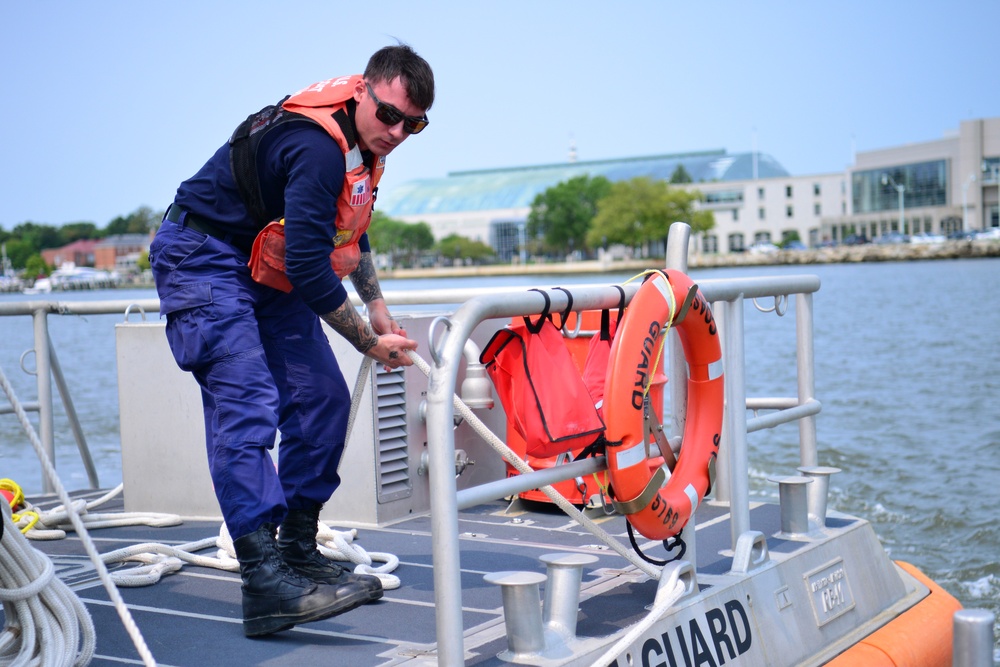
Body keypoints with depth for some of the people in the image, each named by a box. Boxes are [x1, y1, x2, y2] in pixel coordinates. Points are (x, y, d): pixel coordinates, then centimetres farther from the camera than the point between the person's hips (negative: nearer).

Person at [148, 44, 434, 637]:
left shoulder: (363, 144, 3)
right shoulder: (316, 147, -29)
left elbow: (350, 232, 21)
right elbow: (309, 271, -30)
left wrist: (378, 306, 14)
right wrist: (370, 343, -18)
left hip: (270, 272, 10)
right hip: (205, 261, -10)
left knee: (323, 399, 2)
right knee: (246, 406, -22)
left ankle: (300, 554, 12)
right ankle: (265, 586, -29)